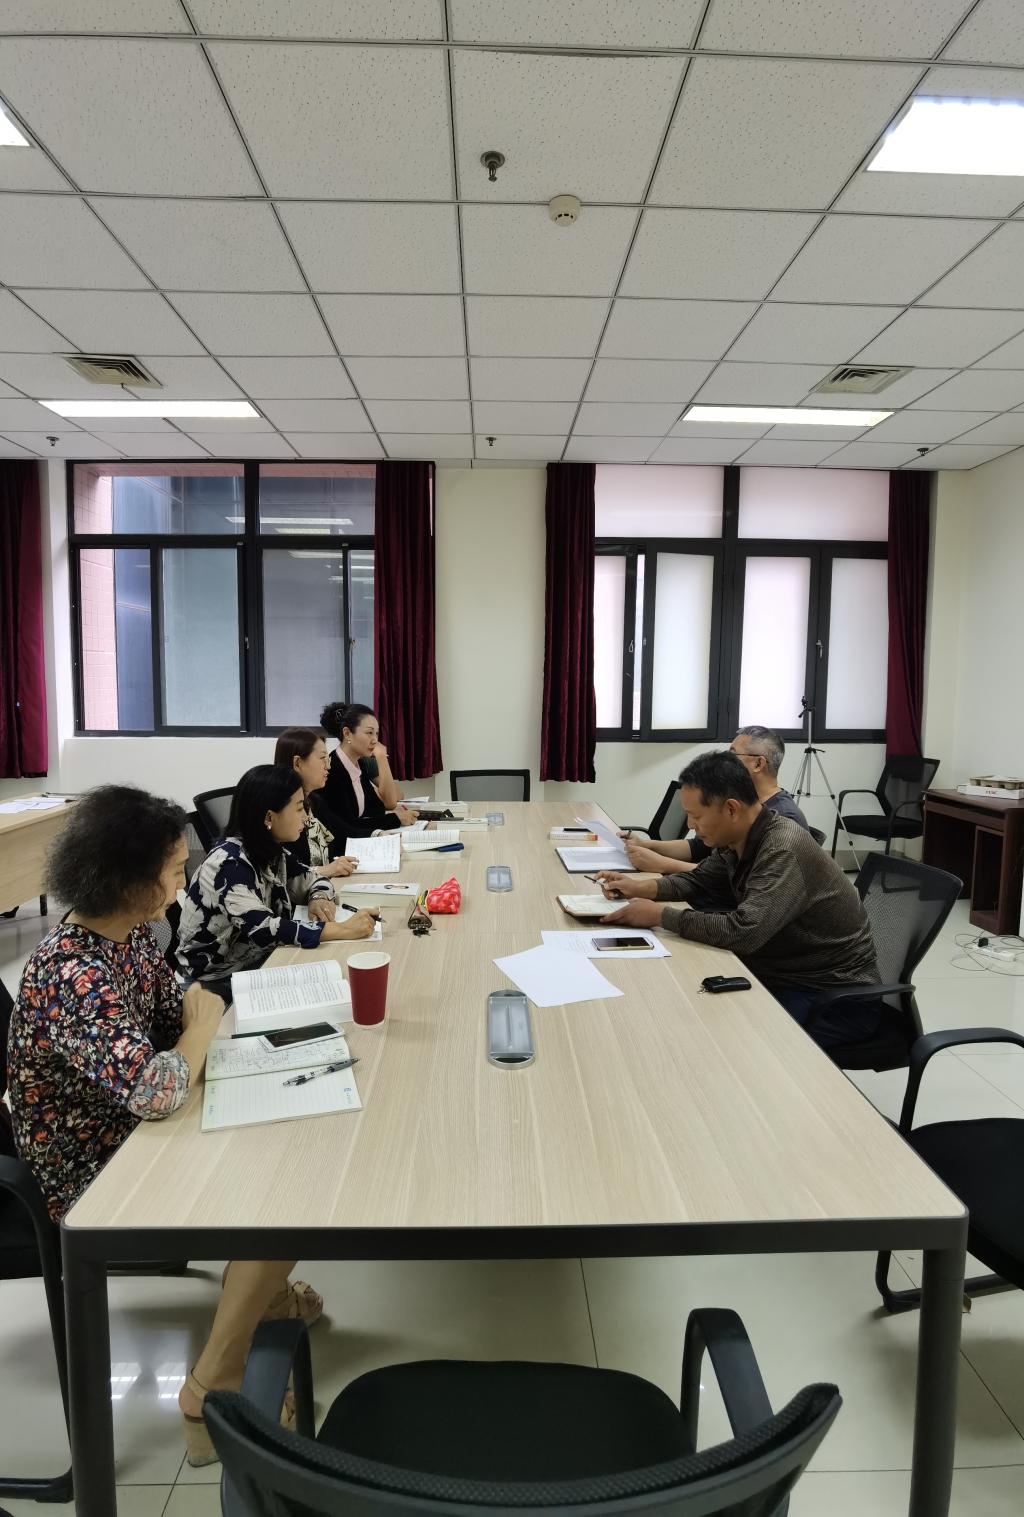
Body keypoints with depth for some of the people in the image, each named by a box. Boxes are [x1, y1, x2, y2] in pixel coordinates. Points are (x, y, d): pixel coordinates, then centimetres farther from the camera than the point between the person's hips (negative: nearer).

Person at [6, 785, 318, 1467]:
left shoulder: (129, 931, -5)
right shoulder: (71, 975, -33)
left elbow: (178, 1012, 6)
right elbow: (157, 1089, -40)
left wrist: (203, 1013, -16)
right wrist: (204, 1023, -22)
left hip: (129, 1134, 9)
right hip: (93, 1175, -9)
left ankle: (255, 1288, 30)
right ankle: (211, 1393, 4)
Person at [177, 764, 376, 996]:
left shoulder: (270, 850, -2)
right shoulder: (230, 864, -26)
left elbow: (310, 879, 10)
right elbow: (263, 929, -36)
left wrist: (318, 898, -14)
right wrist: (343, 929, -35)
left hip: (260, 958, 7)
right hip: (221, 978, -7)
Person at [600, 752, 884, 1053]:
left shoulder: (785, 850, -29)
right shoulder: (735, 841, -3)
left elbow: (743, 932, -37)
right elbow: (698, 880, 15)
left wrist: (660, 915, -26)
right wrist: (643, 887, -3)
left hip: (837, 995, -8)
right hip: (782, 973, 8)